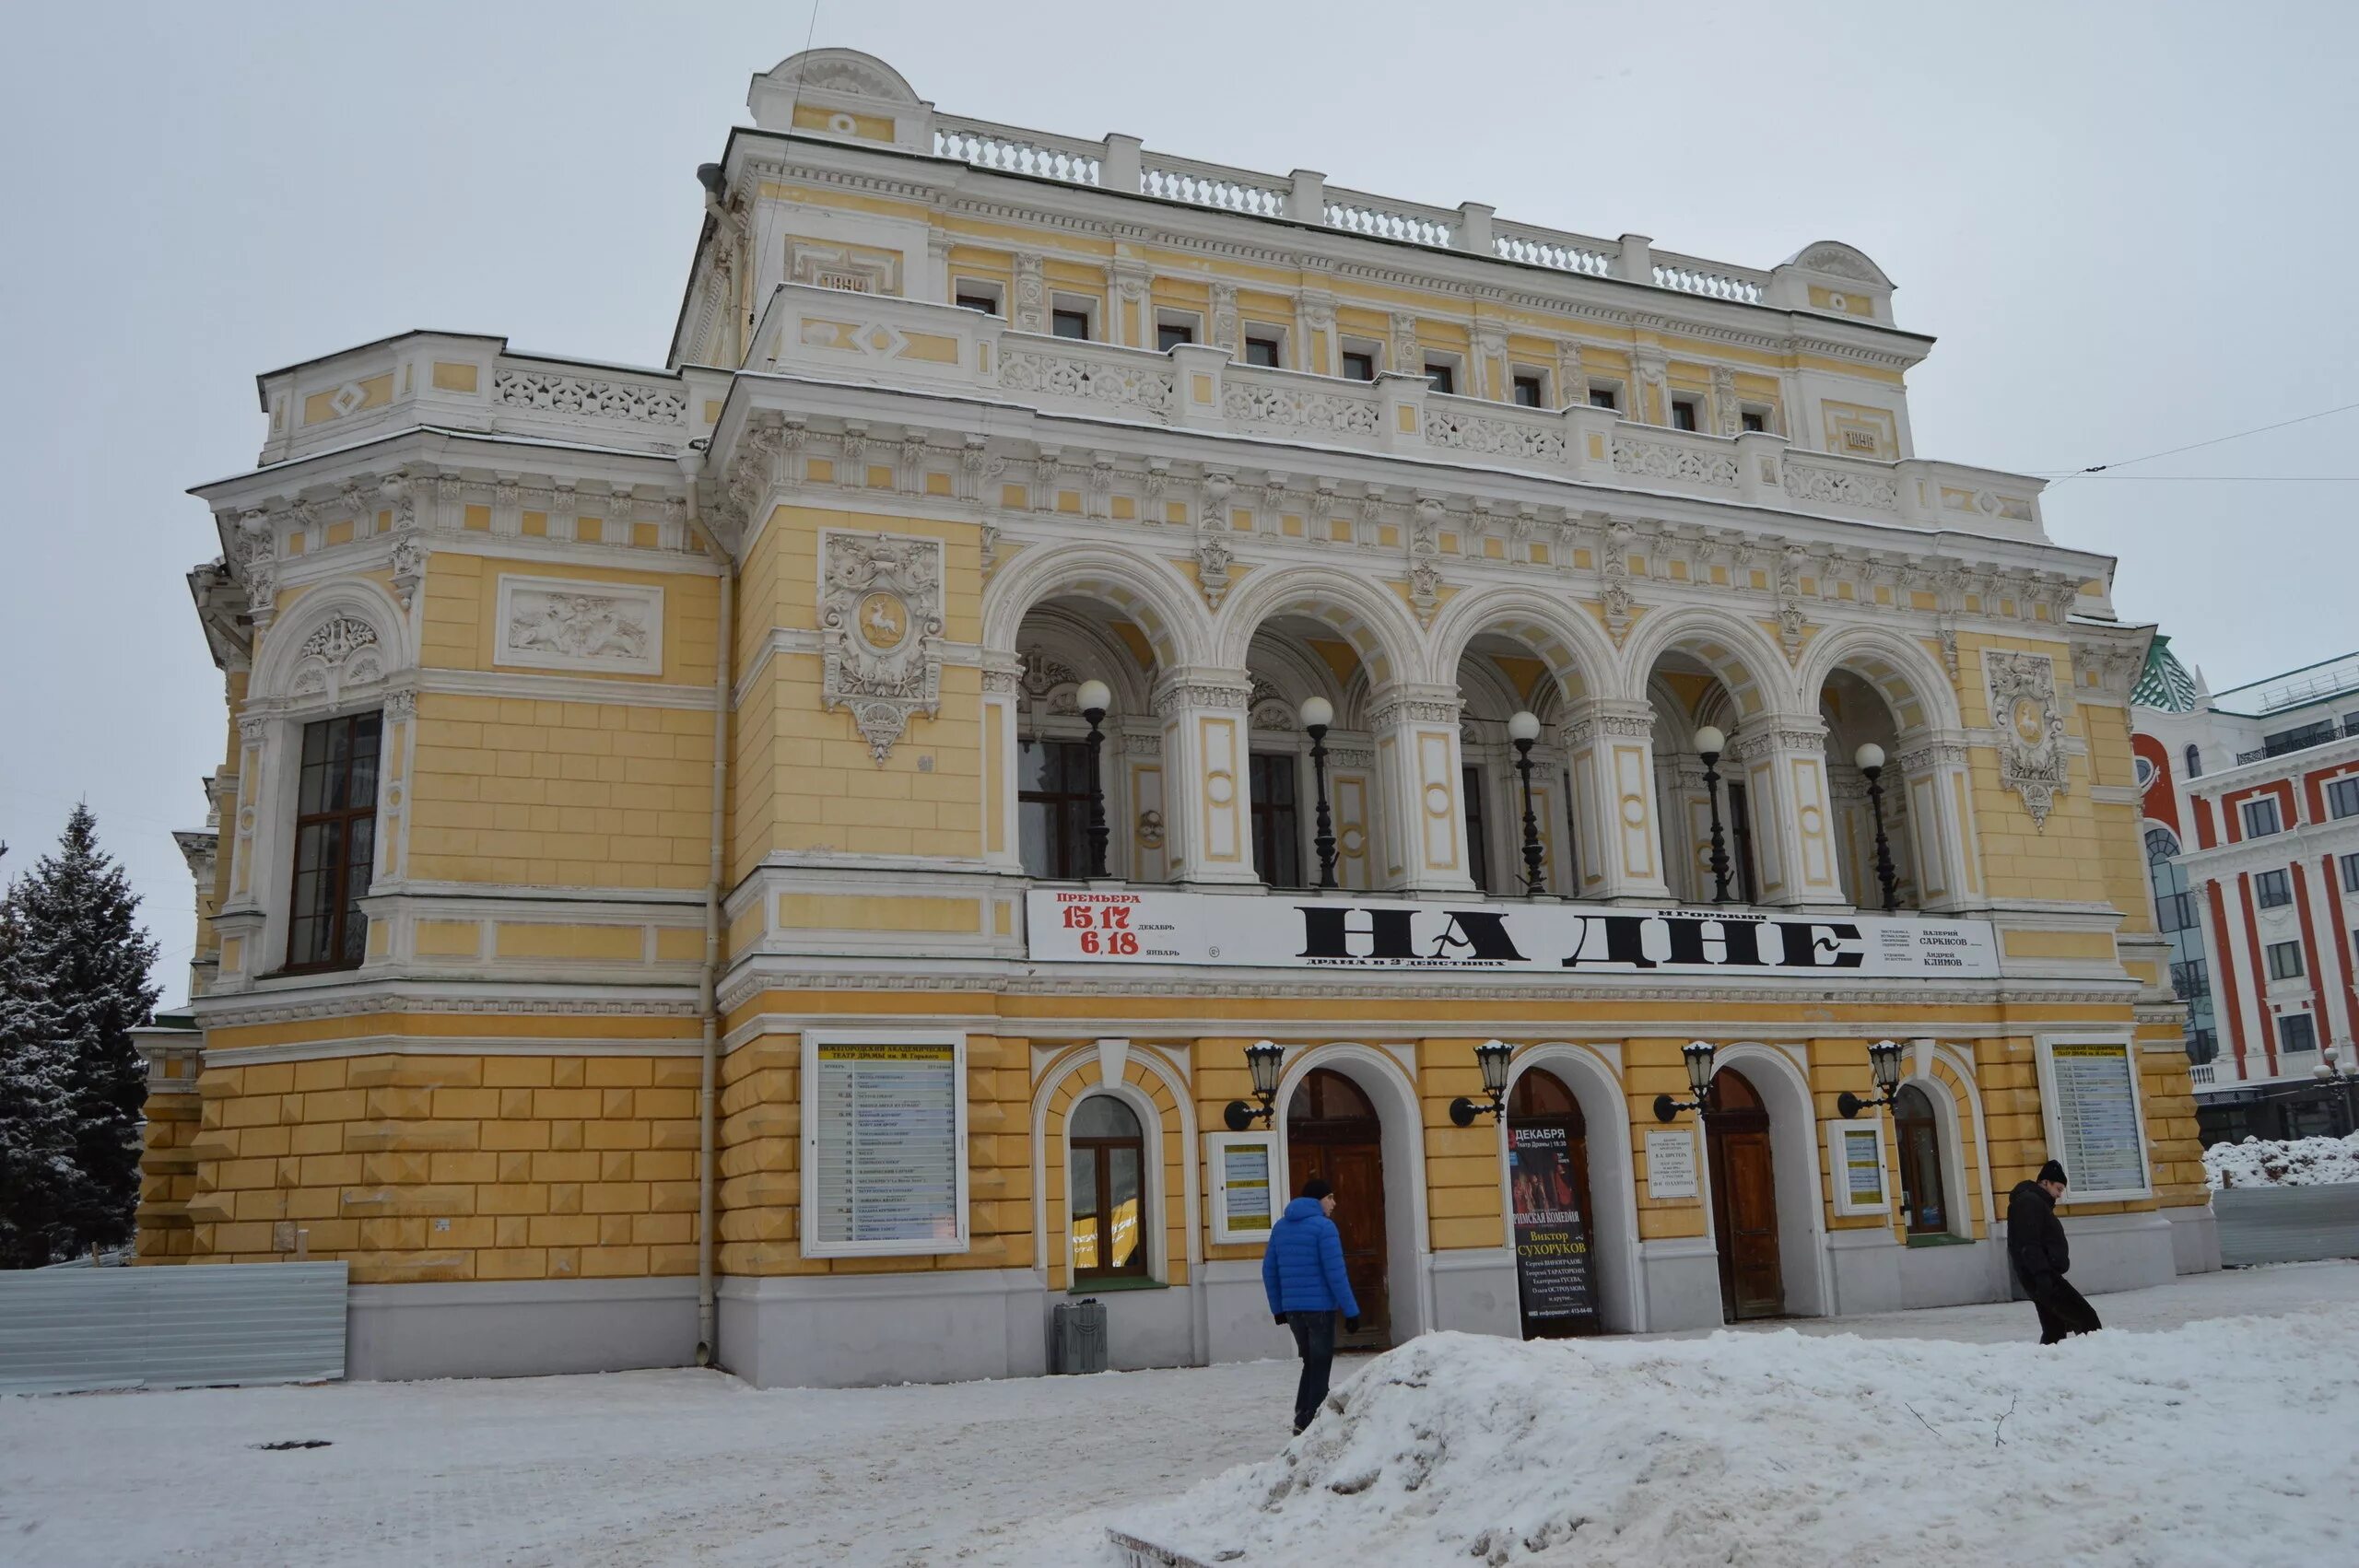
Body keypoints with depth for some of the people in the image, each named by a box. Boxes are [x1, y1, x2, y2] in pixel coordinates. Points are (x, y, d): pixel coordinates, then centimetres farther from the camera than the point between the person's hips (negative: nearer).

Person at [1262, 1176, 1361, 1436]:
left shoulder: (1280, 1227, 11)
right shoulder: (1324, 1226, -11)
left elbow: (1269, 1270, 13)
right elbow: (1335, 1273, -16)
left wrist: (1278, 1308, 20)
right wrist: (1351, 1310, -12)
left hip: (1292, 1308, 6)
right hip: (1320, 1307, -6)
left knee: (1310, 1363, 18)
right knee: (1320, 1365, 3)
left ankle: (1302, 1419, 14)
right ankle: (1310, 1423, 1)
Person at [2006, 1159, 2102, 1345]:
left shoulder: (2038, 1203, 23)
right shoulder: (2029, 1202, -11)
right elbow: (2029, 1245, -21)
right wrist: (2042, 1273, -27)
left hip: (2043, 1277, 11)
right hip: (2042, 1278, -11)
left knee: (2054, 1330, 10)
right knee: (2086, 1318, -12)